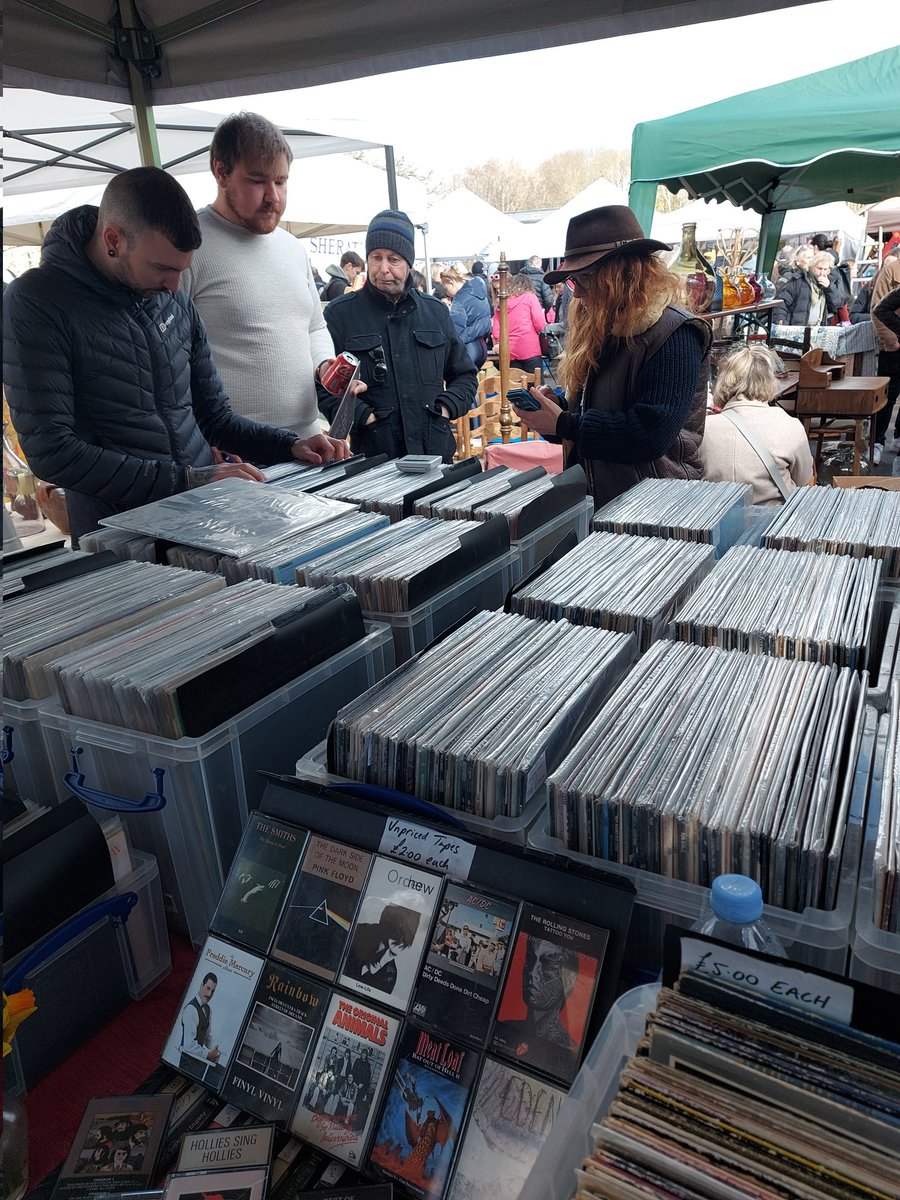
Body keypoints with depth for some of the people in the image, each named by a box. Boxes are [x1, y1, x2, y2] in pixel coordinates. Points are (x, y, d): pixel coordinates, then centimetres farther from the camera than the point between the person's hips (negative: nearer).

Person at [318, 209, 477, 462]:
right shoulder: (340, 313, 0)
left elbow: (465, 375, 18)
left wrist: (446, 407, -1)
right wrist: (362, 416, -17)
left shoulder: (435, 311, 11)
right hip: (371, 454, -3)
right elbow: (322, 382, -5)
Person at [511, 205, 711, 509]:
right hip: (596, 499, 7)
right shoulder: (601, 328, 11)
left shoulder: (675, 334, -14)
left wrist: (562, 425, -17)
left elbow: (651, 435, -24)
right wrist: (554, 405, -3)